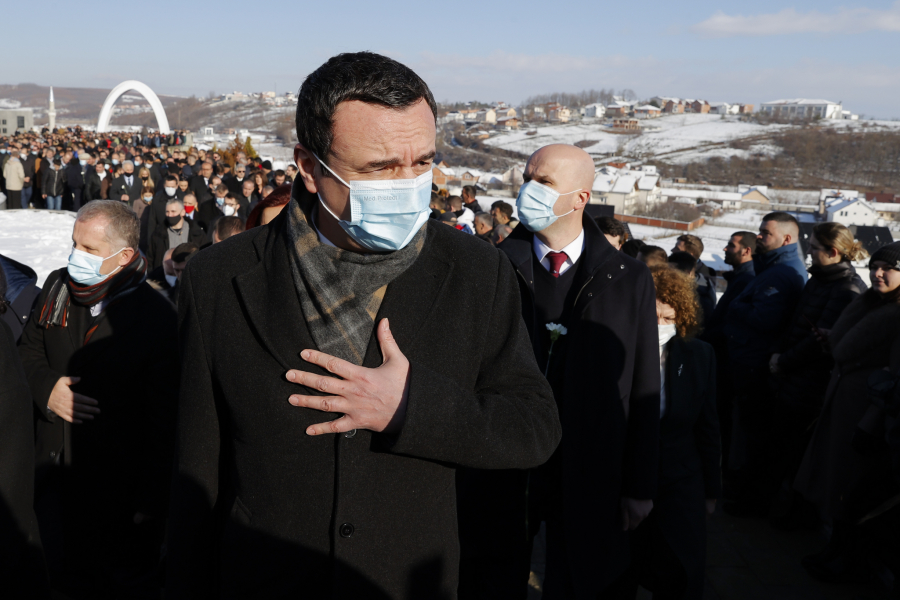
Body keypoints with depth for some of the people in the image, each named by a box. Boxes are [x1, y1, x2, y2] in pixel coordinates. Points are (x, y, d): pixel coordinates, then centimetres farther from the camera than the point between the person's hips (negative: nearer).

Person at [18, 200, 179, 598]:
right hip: (52, 472, 5)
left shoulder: (157, 318, -21)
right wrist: (45, 387, -12)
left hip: (117, 489, -5)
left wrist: (151, 502, -16)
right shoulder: (57, 286, -3)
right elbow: (28, 349, 12)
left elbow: (163, 422, -19)